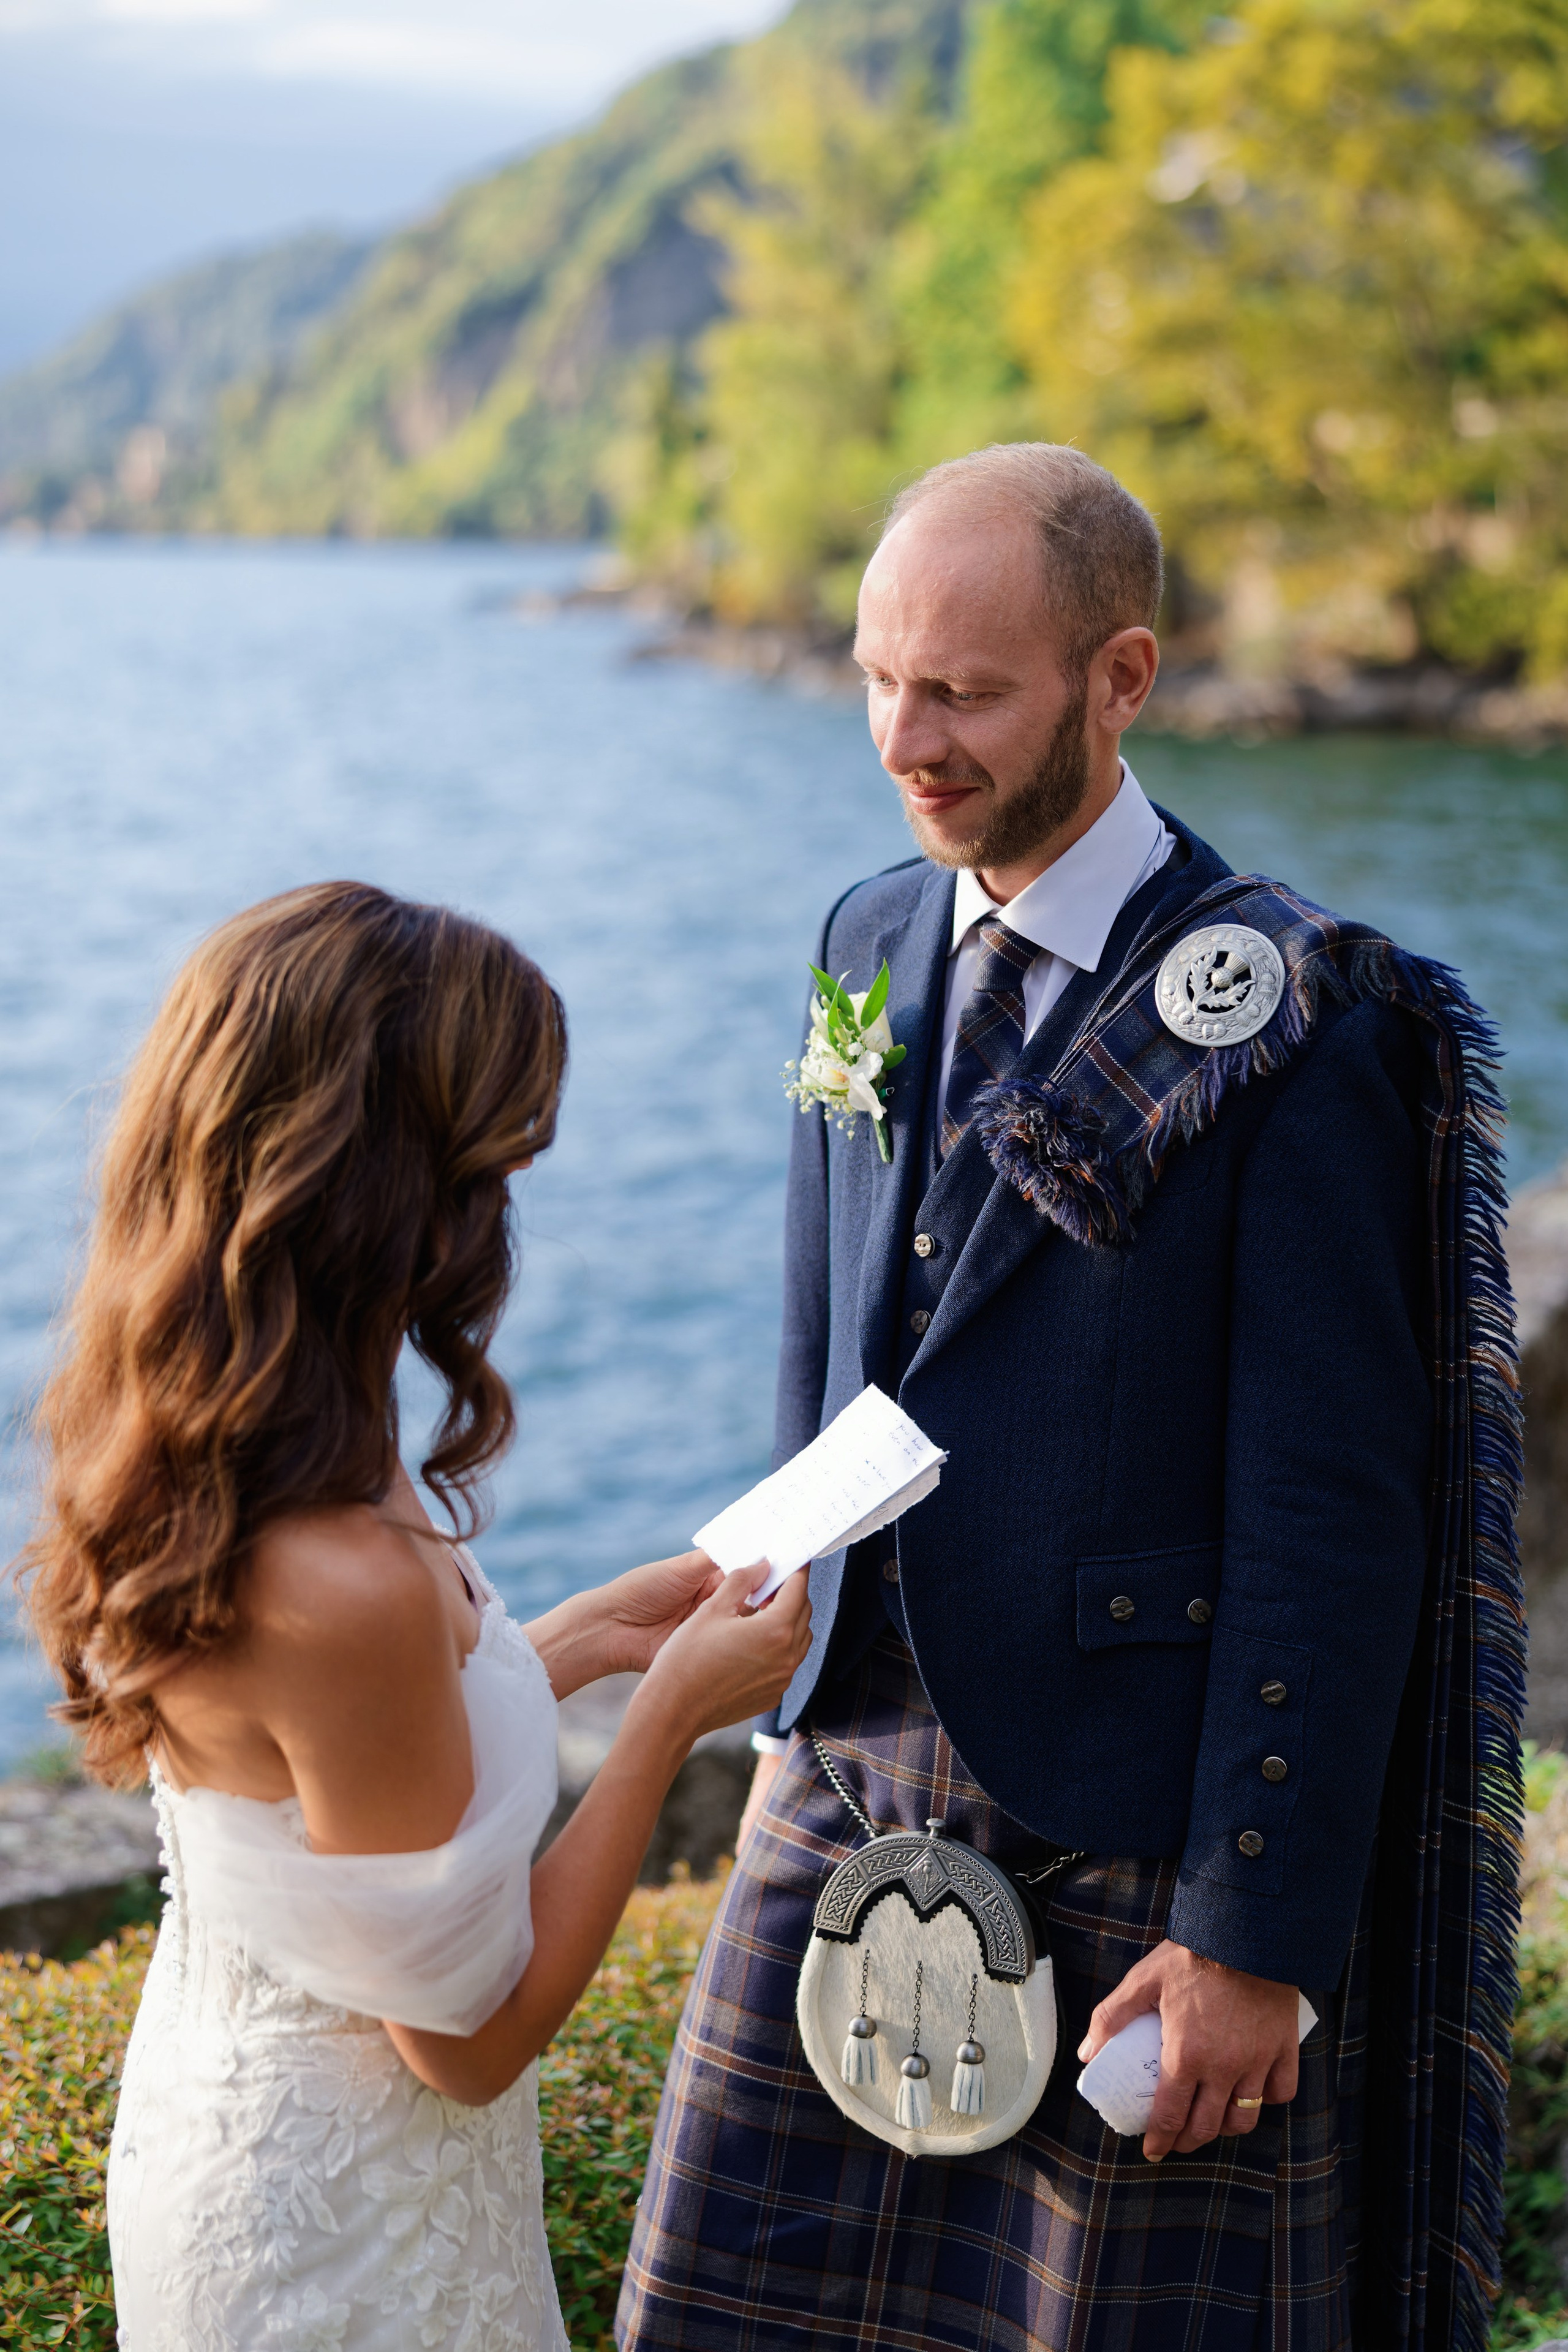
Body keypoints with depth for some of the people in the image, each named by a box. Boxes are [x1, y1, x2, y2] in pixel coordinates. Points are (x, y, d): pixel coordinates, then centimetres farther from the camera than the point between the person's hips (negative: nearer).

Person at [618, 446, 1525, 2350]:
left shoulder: (1283, 1027, -16)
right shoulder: (870, 942, 5)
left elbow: (1332, 1518, -16)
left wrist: (1259, 1933, -15)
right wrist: (795, 1708, 15)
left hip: (1132, 1838, -6)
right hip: (855, 1784, 6)